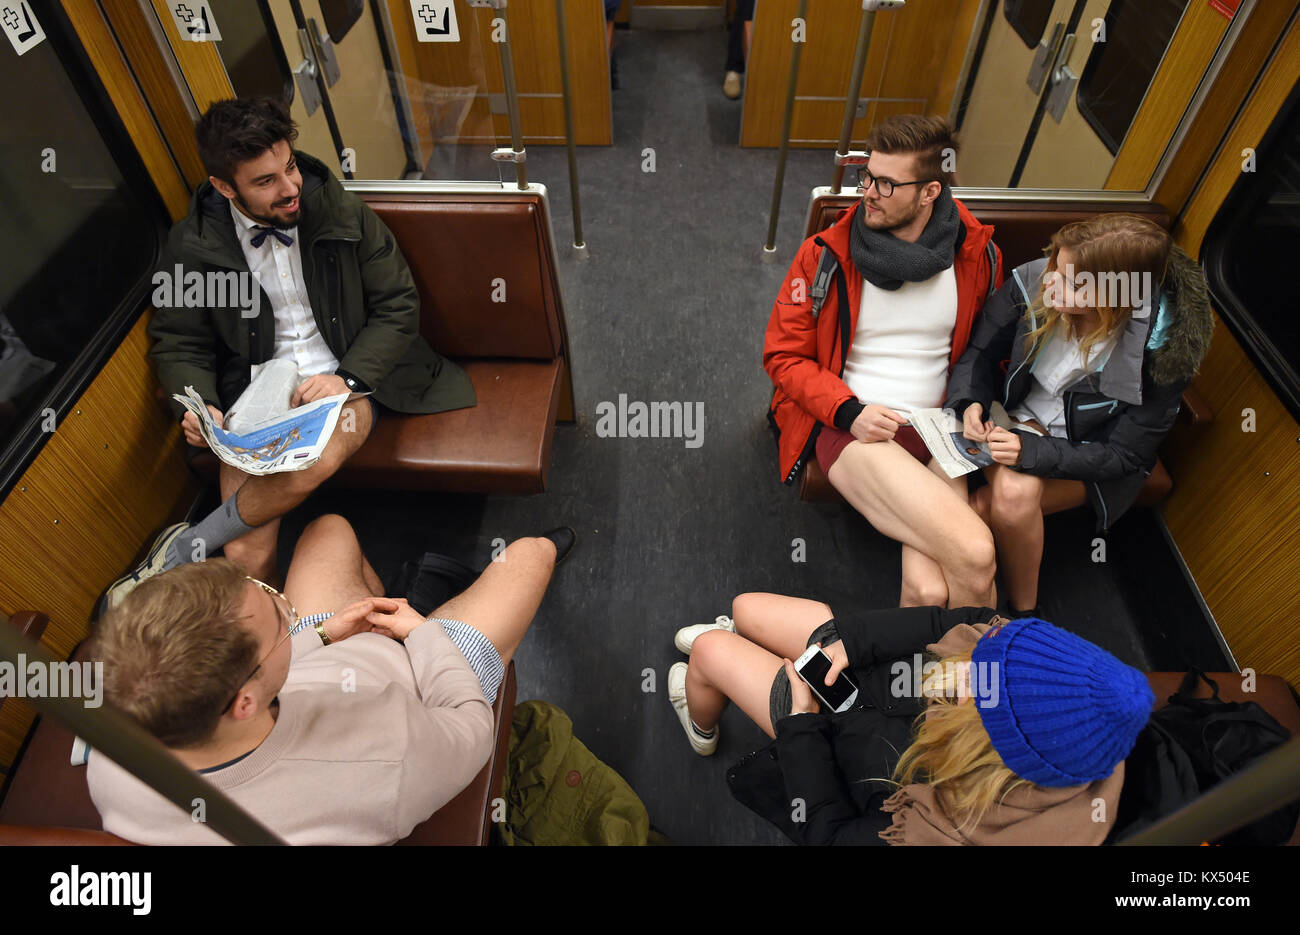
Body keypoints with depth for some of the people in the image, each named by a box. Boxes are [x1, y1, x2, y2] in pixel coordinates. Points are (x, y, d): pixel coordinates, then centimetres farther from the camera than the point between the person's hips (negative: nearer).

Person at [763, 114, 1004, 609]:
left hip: (937, 430, 3)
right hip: (849, 427, -3)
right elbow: (783, 354, 1)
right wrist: (848, 411, -13)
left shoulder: (978, 256, 6)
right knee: (974, 553, -26)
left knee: (928, 589, -23)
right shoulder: (826, 254, -2)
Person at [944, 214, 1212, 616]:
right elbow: (979, 355, -2)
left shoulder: (1160, 348, -24)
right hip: (1019, 417, 3)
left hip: (1087, 452, -2)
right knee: (1012, 490, -31)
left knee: (1015, 497, -31)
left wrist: (1031, 451, -31)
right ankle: (1023, 614, -9)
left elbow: (1124, 456, -17)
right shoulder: (1032, 281, -18)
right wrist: (970, 401, -24)